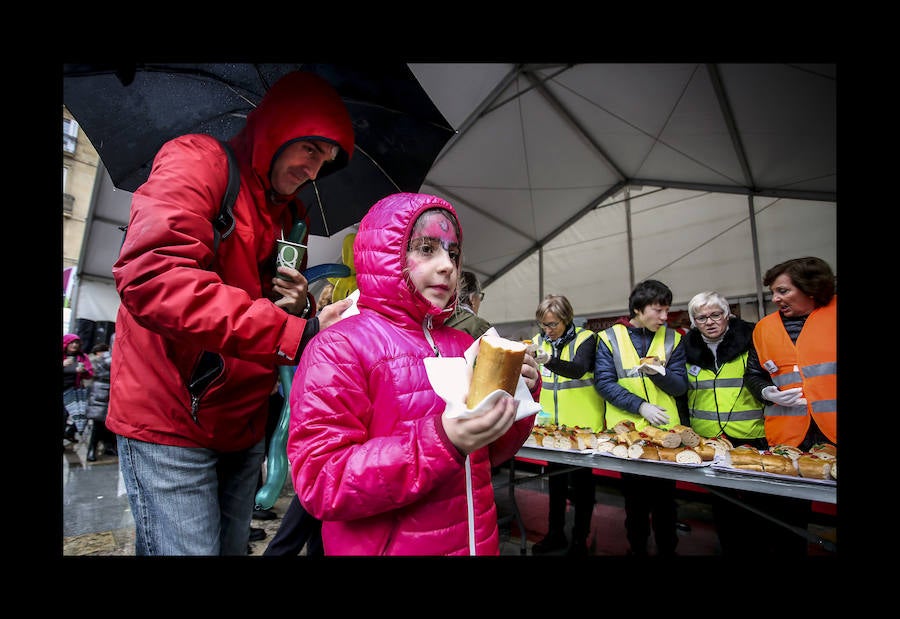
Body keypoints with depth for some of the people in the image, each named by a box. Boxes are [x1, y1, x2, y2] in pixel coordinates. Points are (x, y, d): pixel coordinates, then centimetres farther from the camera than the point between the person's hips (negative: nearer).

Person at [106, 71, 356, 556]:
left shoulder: (290, 215, 12)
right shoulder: (198, 159, -9)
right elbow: (151, 275, -27)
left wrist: (302, 310, -7)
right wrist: (297, 334, -31)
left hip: (243, 426, 7)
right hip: (168, 419, -7)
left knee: (232, 546, 17)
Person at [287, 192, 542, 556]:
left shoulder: (464, 346, 0)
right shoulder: (338, 348, -16)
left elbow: (488, 455, 8)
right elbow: (320, 484, -21)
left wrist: (518, 396, -11)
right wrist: (442, 442, -32)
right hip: (384, 545, -5)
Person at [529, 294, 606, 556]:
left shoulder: (585, 338, -13)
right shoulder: (539, 340, 2)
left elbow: (578, 369, -31)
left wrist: (549, 361, -47)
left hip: (582, 425, -5)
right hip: (552, 423, 5)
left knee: (581, 480, 9)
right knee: (555, 477, 17)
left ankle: (580, 539, 25)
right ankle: (555, 534, 32)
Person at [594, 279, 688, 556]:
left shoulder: (673, 338, 1)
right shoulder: (610, 338, -6)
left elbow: (680, 386, -2)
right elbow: (604, 382, -11)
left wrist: (657, 373, -22)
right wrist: (641, 406, -18)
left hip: (665, 429, 1)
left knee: (665, 496, 11)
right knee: (635, 497, 14)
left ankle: (667, 549, 30)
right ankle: (637, 548, 32)